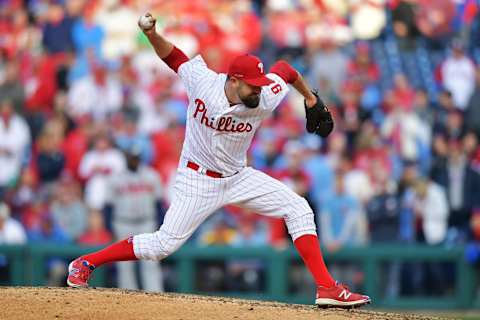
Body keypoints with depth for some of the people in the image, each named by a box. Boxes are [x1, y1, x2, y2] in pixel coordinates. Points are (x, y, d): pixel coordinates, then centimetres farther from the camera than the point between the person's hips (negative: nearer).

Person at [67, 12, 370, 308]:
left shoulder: (265, 99, -18)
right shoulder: (201, 80, -23)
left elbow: (284, 68, 3)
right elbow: (172, 56, -5)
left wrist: (312, 100, 12)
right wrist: (151, 33, -21)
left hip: (239, 178, 4)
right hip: (198, 180, -4)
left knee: (298, 209, -7)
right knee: (164, 245, -9)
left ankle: (326, 287, -5)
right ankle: (86, 263, 7)